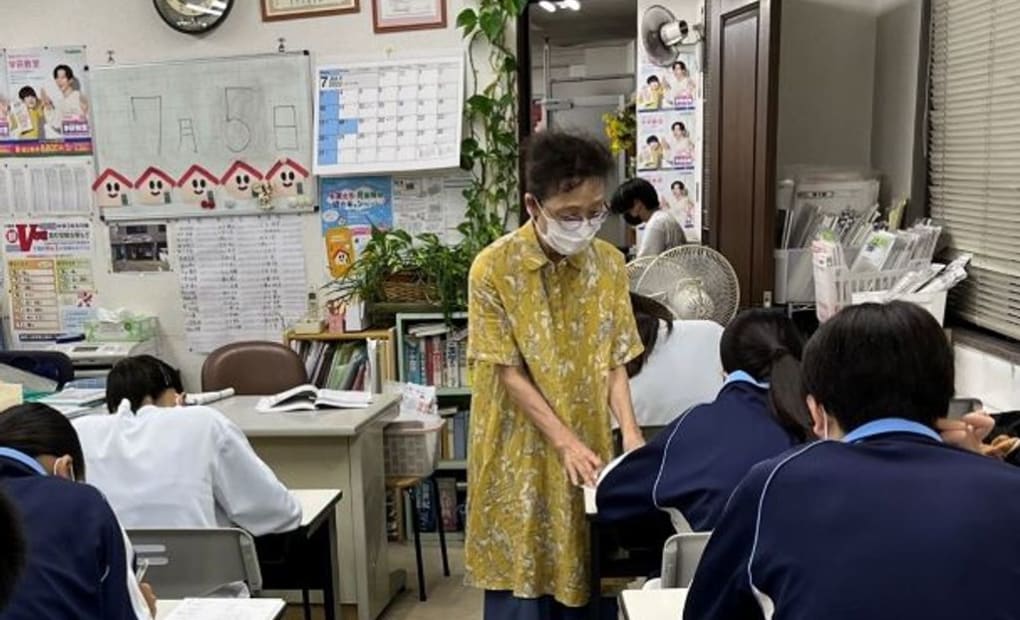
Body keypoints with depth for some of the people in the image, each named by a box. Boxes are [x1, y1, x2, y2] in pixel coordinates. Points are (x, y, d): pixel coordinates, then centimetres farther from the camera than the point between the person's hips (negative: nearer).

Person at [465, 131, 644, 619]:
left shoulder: (610, 264, -1)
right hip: (520, 459, -3)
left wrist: (629, 430, -11)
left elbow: (614, 361, 3)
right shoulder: (493, 268, -14)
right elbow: (508, 372, -12)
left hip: (590, 453, 4)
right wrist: (565, 442, -17)